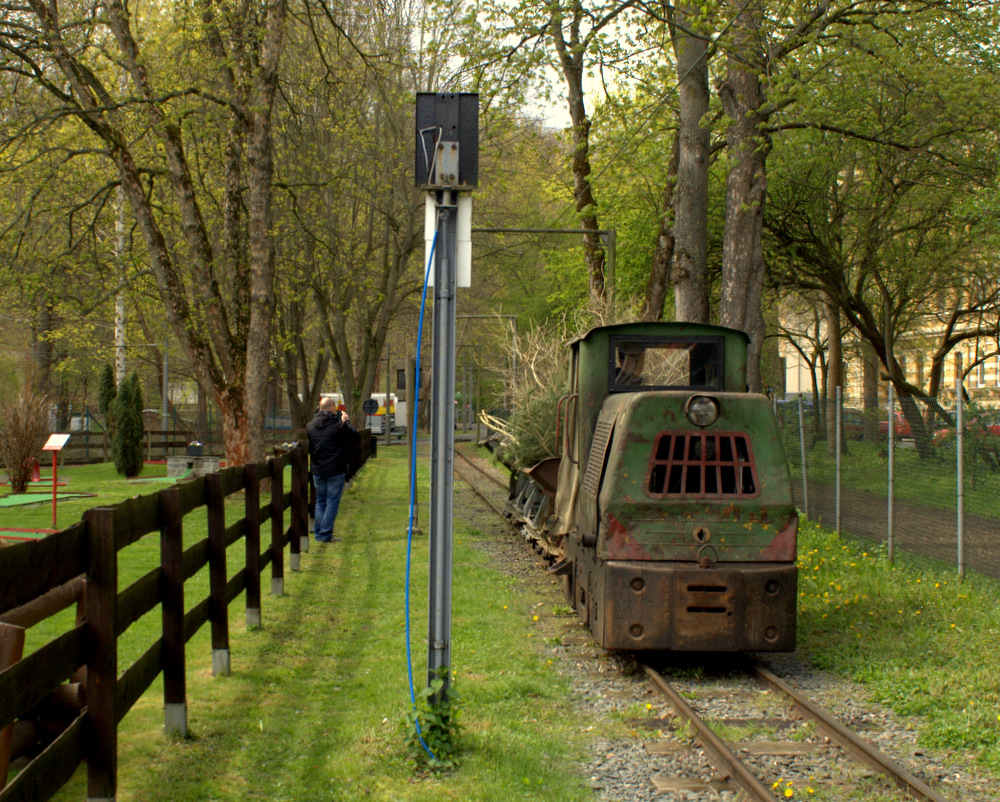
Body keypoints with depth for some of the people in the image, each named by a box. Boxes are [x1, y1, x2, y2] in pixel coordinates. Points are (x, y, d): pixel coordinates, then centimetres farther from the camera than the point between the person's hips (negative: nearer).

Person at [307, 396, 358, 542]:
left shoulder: (311, 425, 4)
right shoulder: (338, 424, -14)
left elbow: (308, 446, 13)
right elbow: (354, 436, -3)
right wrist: (347, 421, 7)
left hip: (317, 470, 5)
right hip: (335, 470, -5)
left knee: (320, 501, 16)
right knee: (332, 502, 1)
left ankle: (318, 533, 16)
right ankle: (325, 534, -1)